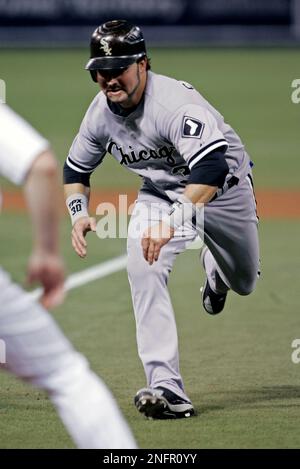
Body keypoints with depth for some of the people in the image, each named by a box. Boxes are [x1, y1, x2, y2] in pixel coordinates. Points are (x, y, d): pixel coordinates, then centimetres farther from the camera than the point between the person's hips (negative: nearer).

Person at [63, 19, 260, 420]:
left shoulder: (177, 103, -38)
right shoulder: (100, 112, -16)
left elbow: (211, 168, -50)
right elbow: (76, 169, 2)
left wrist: (172, 221, -61)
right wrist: (79, 212, -18)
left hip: (223, 189, -3)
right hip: (160, 190, 4)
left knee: (244, 284, 15)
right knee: (143, 267, -24)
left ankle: (215, 269, 56)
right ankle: (167, 389, -27)